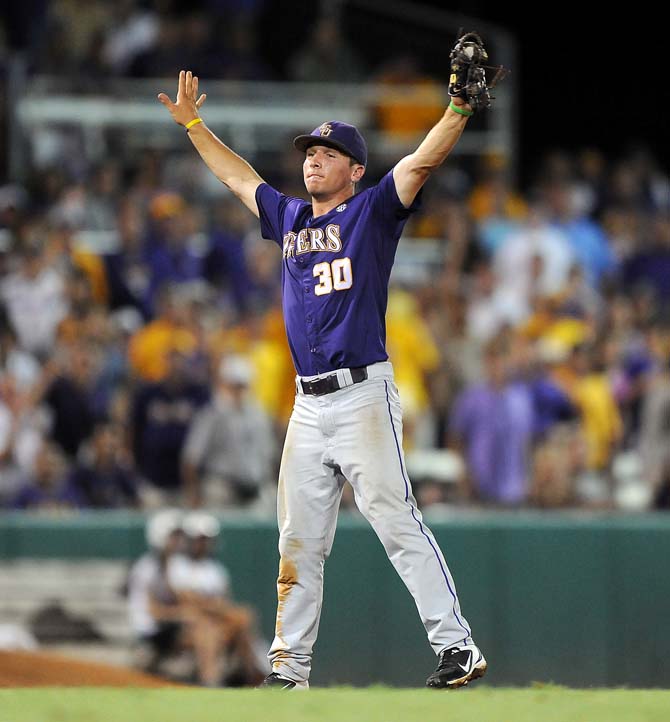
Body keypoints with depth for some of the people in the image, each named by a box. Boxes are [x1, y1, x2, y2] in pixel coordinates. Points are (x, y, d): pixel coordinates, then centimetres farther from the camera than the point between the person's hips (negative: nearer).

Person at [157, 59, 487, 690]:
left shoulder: (372, 212, 2)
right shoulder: (289, 218, 19)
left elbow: (422, 162, -11)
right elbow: (237, 176, 34)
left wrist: (460, 106, -25)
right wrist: (192, 124, 35)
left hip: (363, 395, -7)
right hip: (308, 405, 7)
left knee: (396, 520, -14)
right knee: (298, 538, 7)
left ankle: (456, 646, -15)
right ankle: (289, 667, 13)